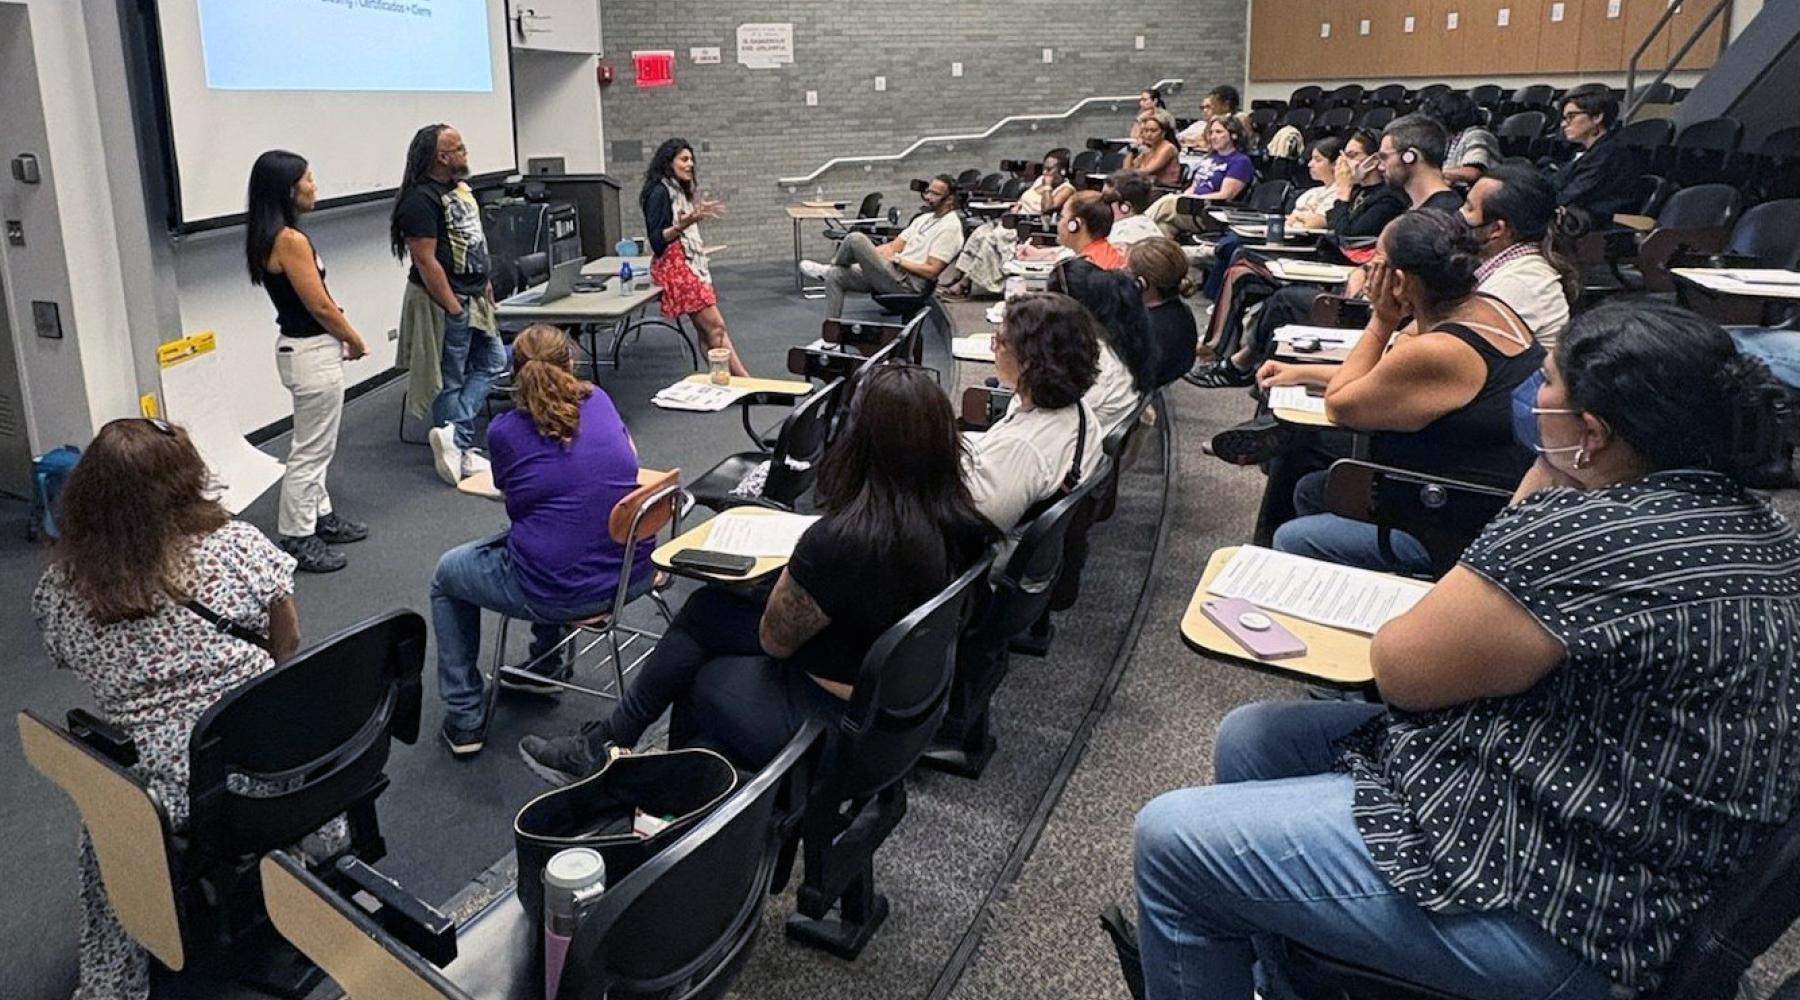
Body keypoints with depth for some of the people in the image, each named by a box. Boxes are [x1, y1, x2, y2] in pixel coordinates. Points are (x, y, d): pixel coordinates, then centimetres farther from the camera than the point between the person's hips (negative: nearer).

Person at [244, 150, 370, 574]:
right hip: (312, 353, -10)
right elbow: (320, 305, -18)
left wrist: (342, 336, 8)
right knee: (311, 450, 0)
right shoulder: (291, 240, -21)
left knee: (314, 445, 22)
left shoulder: (268, 236, 8)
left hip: (300, 347, 10)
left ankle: (320, 517, 35)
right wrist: (355, 340, -4)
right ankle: (297, 540, 8)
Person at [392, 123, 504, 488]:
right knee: (450, 382, 2)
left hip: (474, 297, 10)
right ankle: (461, 453, 10)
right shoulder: (421, 199, -19)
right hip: (446, 303, -10)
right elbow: (426, 261, -22)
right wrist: (453, 308, -20)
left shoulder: (460, 187, 10)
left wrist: (485, 282, 16)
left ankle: (454, 433, 11)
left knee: (492, 363, 13)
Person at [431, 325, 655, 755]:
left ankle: (465, 718, 24)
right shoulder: (598, 401, 2)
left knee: (446, 575, 23)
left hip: (555, 594, -5)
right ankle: (546, 664, 48)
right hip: (633, 578, 5)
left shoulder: (504, 431, -8)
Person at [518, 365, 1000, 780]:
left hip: (839, 725, -7)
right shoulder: (964, 520, -10)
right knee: (706, 609, 16)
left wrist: (794, 567, -1)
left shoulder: (842, 540, -32)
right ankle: (604, 744, 30)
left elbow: (774, 639, -16)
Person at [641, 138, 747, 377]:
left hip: (691, 263, 9)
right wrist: (682, 225, -31)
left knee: (708, 330, 3)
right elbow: (656, 240, -17)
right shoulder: (659, 192, -10)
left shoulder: (679, 190, 16)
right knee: (714, 326, -11)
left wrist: (698, 215, 24)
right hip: (674, 265, -9)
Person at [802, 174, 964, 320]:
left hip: (906, 285, -10)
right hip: (896, 274, 10)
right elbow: (894, 245, 17)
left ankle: (828, 268, 9)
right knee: (835, 276, 0)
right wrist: (864, 255, 3)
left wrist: (897, 259, -12)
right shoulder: (925, 217, 18)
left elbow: (931, 271, -18)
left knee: (855, 239, -21)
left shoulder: (949, 227, -11)